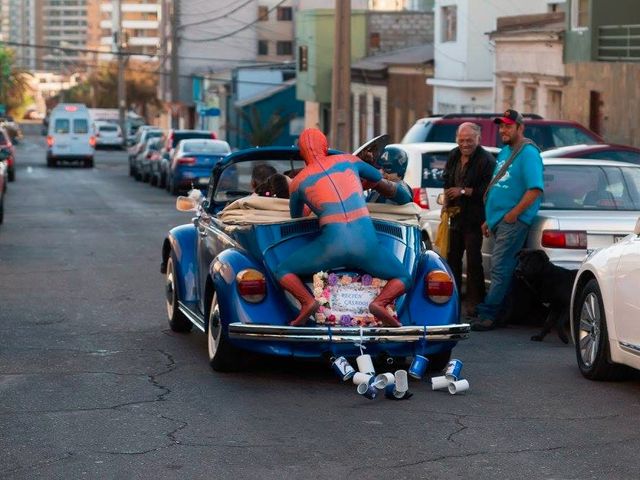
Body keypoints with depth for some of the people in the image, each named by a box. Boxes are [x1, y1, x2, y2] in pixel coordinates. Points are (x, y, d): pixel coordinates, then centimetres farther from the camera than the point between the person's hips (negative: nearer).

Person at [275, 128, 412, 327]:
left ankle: (307, 302, -9)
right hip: (366, 243, 1)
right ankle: (380, 303, -9)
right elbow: (387, 186, 34)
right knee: (403, 279, 23)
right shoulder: (349, 161, 19)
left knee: (283, 272, 21)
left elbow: (296, 220, 33)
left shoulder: (298, 182, 15)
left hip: (332, 244, -1)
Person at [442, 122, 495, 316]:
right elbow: (447, 181, 24)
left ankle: (474, 302, -3)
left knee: (473, 260, -8)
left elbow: (487, 189, -22)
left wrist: (464, 191, -18)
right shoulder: (454, 156, 11)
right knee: (452, 257, 14)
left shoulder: (486, 160, -15)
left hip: (474, 218, -8)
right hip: (456, 216, 8)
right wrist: (446, 203, 13)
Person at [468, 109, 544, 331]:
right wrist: (490, 219, 22)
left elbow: (535, 189, -20)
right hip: (498, 220, 9)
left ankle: (486, 315, -10)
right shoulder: (505, 152, 19)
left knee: (500, 268, -10)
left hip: (513, 221, -9)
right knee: (500, 268, 10)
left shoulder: (528, 153, -11)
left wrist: (513, 214, -19)